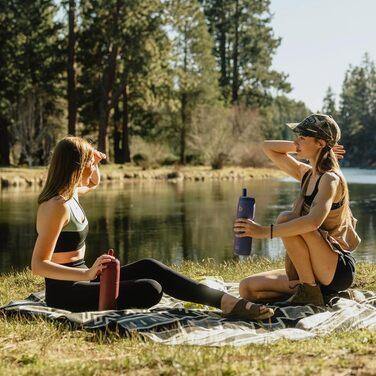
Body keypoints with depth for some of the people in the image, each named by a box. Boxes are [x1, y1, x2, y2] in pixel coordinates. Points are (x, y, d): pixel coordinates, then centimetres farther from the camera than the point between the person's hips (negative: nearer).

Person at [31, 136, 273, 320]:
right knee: (150, 290, -24)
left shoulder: (70, 194, 9)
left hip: (81, 281, 10)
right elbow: (38, 265, -26)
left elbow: (93, 183, 34)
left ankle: (227, 302, -7)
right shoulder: (58, 206, -20)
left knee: (150, 268, -2)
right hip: (65, 291, -10)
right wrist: (87, 274, -38)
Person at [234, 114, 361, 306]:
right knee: (247, 288, -4)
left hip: (338, 269, -8)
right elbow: (268, 147, 19)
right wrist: (298, 146, 6)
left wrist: (265, 231, -39)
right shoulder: (307, 173, 11)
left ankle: (309, 292, -19)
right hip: (309, 272, 8)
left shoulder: (331, 179, -15)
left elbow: (314, 221, -34)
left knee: (285, 219, -29)